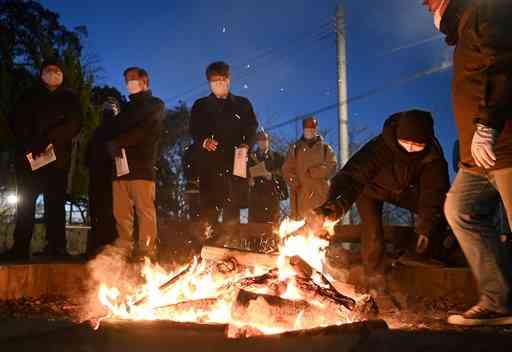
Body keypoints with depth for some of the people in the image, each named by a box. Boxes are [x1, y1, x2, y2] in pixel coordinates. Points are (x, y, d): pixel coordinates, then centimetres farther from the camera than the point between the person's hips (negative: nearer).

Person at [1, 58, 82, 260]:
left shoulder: (69, 98, 14)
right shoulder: (29, 96, 18)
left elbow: (73, 124, -2)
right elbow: (17, 123, 7)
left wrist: (48, 140, -15)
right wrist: (30, 145, -11)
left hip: (57, 158, -1)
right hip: (28, 156, 2)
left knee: (55, 204, -5)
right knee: (25, 203, -2)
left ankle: (56, 247, -7)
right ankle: (20, 248, 0)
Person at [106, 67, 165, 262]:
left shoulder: (155, 105, 9)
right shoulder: (126, 108, 29)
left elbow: (144, 132, -5)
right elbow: (116, 132, 21)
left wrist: (118, 143, -5)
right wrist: (111, 146, -1)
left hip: (142, 165, -6)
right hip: (121, 165, 6)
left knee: (145, 209, -10)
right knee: (121, 212, 0)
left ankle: (146, 251, -11)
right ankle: (124, 250, 2)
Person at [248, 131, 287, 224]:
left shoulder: (277, 157, 13)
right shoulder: (251, 157, 18)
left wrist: (271, 176, -13)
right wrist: (249, 180, -3)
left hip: (272, 196, -1)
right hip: (256, 196, 2)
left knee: (272, 225, -9)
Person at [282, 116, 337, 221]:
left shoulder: (326, 148, 14)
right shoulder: (295, 148, 17)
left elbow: (331, 167, 1)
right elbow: (287, 169, 8)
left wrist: (313, 172, -11)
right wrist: (293, 182, -10)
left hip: (320, 193, 0)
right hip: (300, 192, 1)